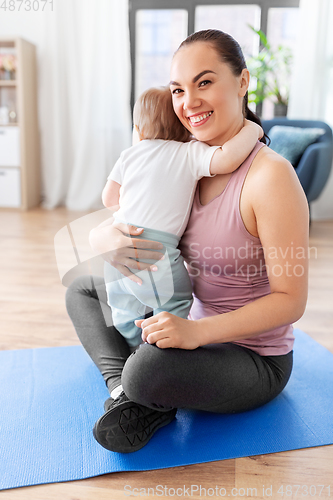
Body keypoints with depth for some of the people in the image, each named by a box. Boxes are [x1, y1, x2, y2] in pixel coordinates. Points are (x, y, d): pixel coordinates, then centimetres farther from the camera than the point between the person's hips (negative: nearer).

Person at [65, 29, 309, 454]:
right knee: (82, 289, 11)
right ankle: (124, 389, -6)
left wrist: (197, 332, -33)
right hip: (196, 327, 8)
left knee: (149, 369, -38)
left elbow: (290, 299, -22)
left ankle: (155, 402, -3)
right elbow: (99, 230, 2)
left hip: (254, 360, -7)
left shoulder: (270, 175, -23)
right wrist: (106, 240, -23)